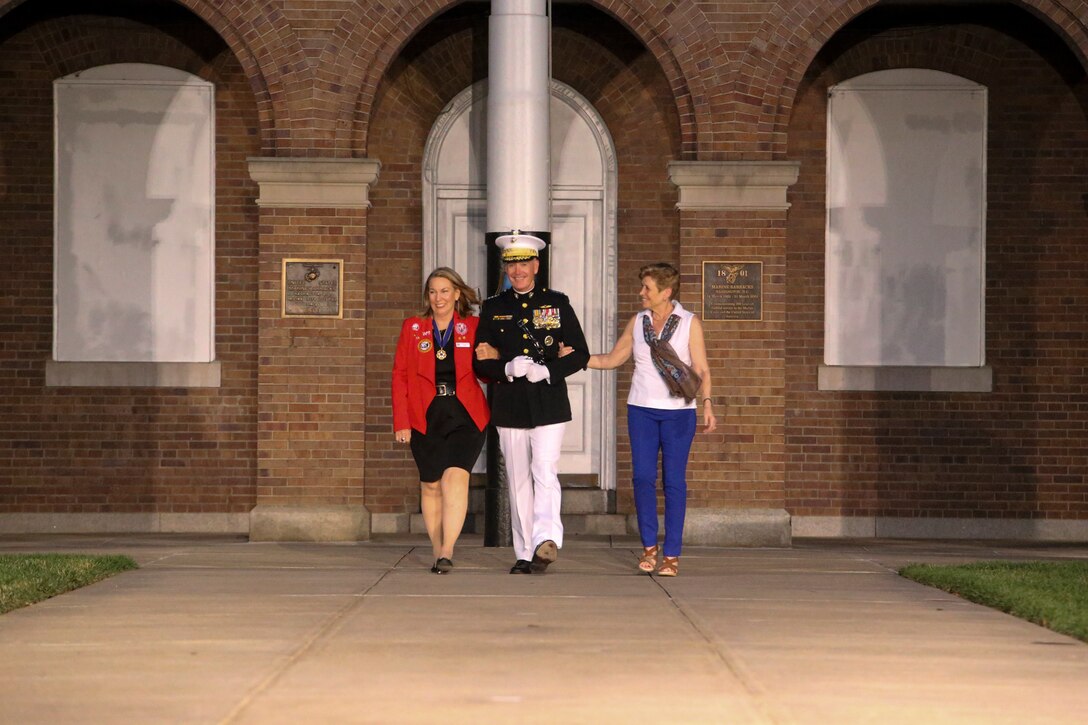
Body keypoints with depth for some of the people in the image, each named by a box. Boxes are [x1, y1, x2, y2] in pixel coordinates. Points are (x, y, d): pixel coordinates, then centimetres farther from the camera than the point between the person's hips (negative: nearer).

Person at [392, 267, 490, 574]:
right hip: (425, 418, 2)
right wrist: (401, 422, 1)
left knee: (455, 477, -19)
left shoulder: (474, 327, 6)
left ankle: (446, 551, -22)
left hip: (465, 417, -2)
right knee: (431, 485, 6)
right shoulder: (413, 328, 8)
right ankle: (438, 552, 17)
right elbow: (400, 376, 8)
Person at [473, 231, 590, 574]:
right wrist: (507, 369, -14)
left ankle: (546, 541, -29)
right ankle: (524, 554, 8)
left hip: (549, 403, -2)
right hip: (510, 407, 2)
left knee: (545, 472, -16)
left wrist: (548, 371, -13)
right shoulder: (492, 308, 9)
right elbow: (480, 363, 7)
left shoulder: (557, 303, 5)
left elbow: (580, 354, 4)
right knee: (519, 480, 4)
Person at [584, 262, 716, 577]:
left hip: (678, 411, -3)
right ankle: (649, 546, 10)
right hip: (642, 409, 3)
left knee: (674, 480, -3)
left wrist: (707, 404, -14)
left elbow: (702, 370, -1)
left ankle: (671, 554, 2)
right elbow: (611, 360, 16)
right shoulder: (637, 322, 9)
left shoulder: (690, 323, 1)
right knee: (643, 477, -4)